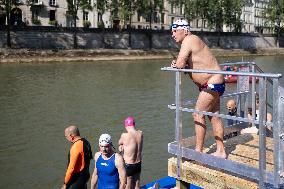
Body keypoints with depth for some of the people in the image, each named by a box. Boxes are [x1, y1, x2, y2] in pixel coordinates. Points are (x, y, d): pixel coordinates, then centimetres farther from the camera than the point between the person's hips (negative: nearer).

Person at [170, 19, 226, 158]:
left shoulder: (188, 41, -16)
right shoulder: (191, 41, 14)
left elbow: (180, 64, -26)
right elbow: (187, 65, 14)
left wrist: (176, 65, -3)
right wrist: (178, 65, -6)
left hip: (212, 83, -10)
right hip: (213, 84, 10)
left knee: (198, 115, -6)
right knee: (214, 116, 12)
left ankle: (198, 151, 2)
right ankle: (221, 151, 20)